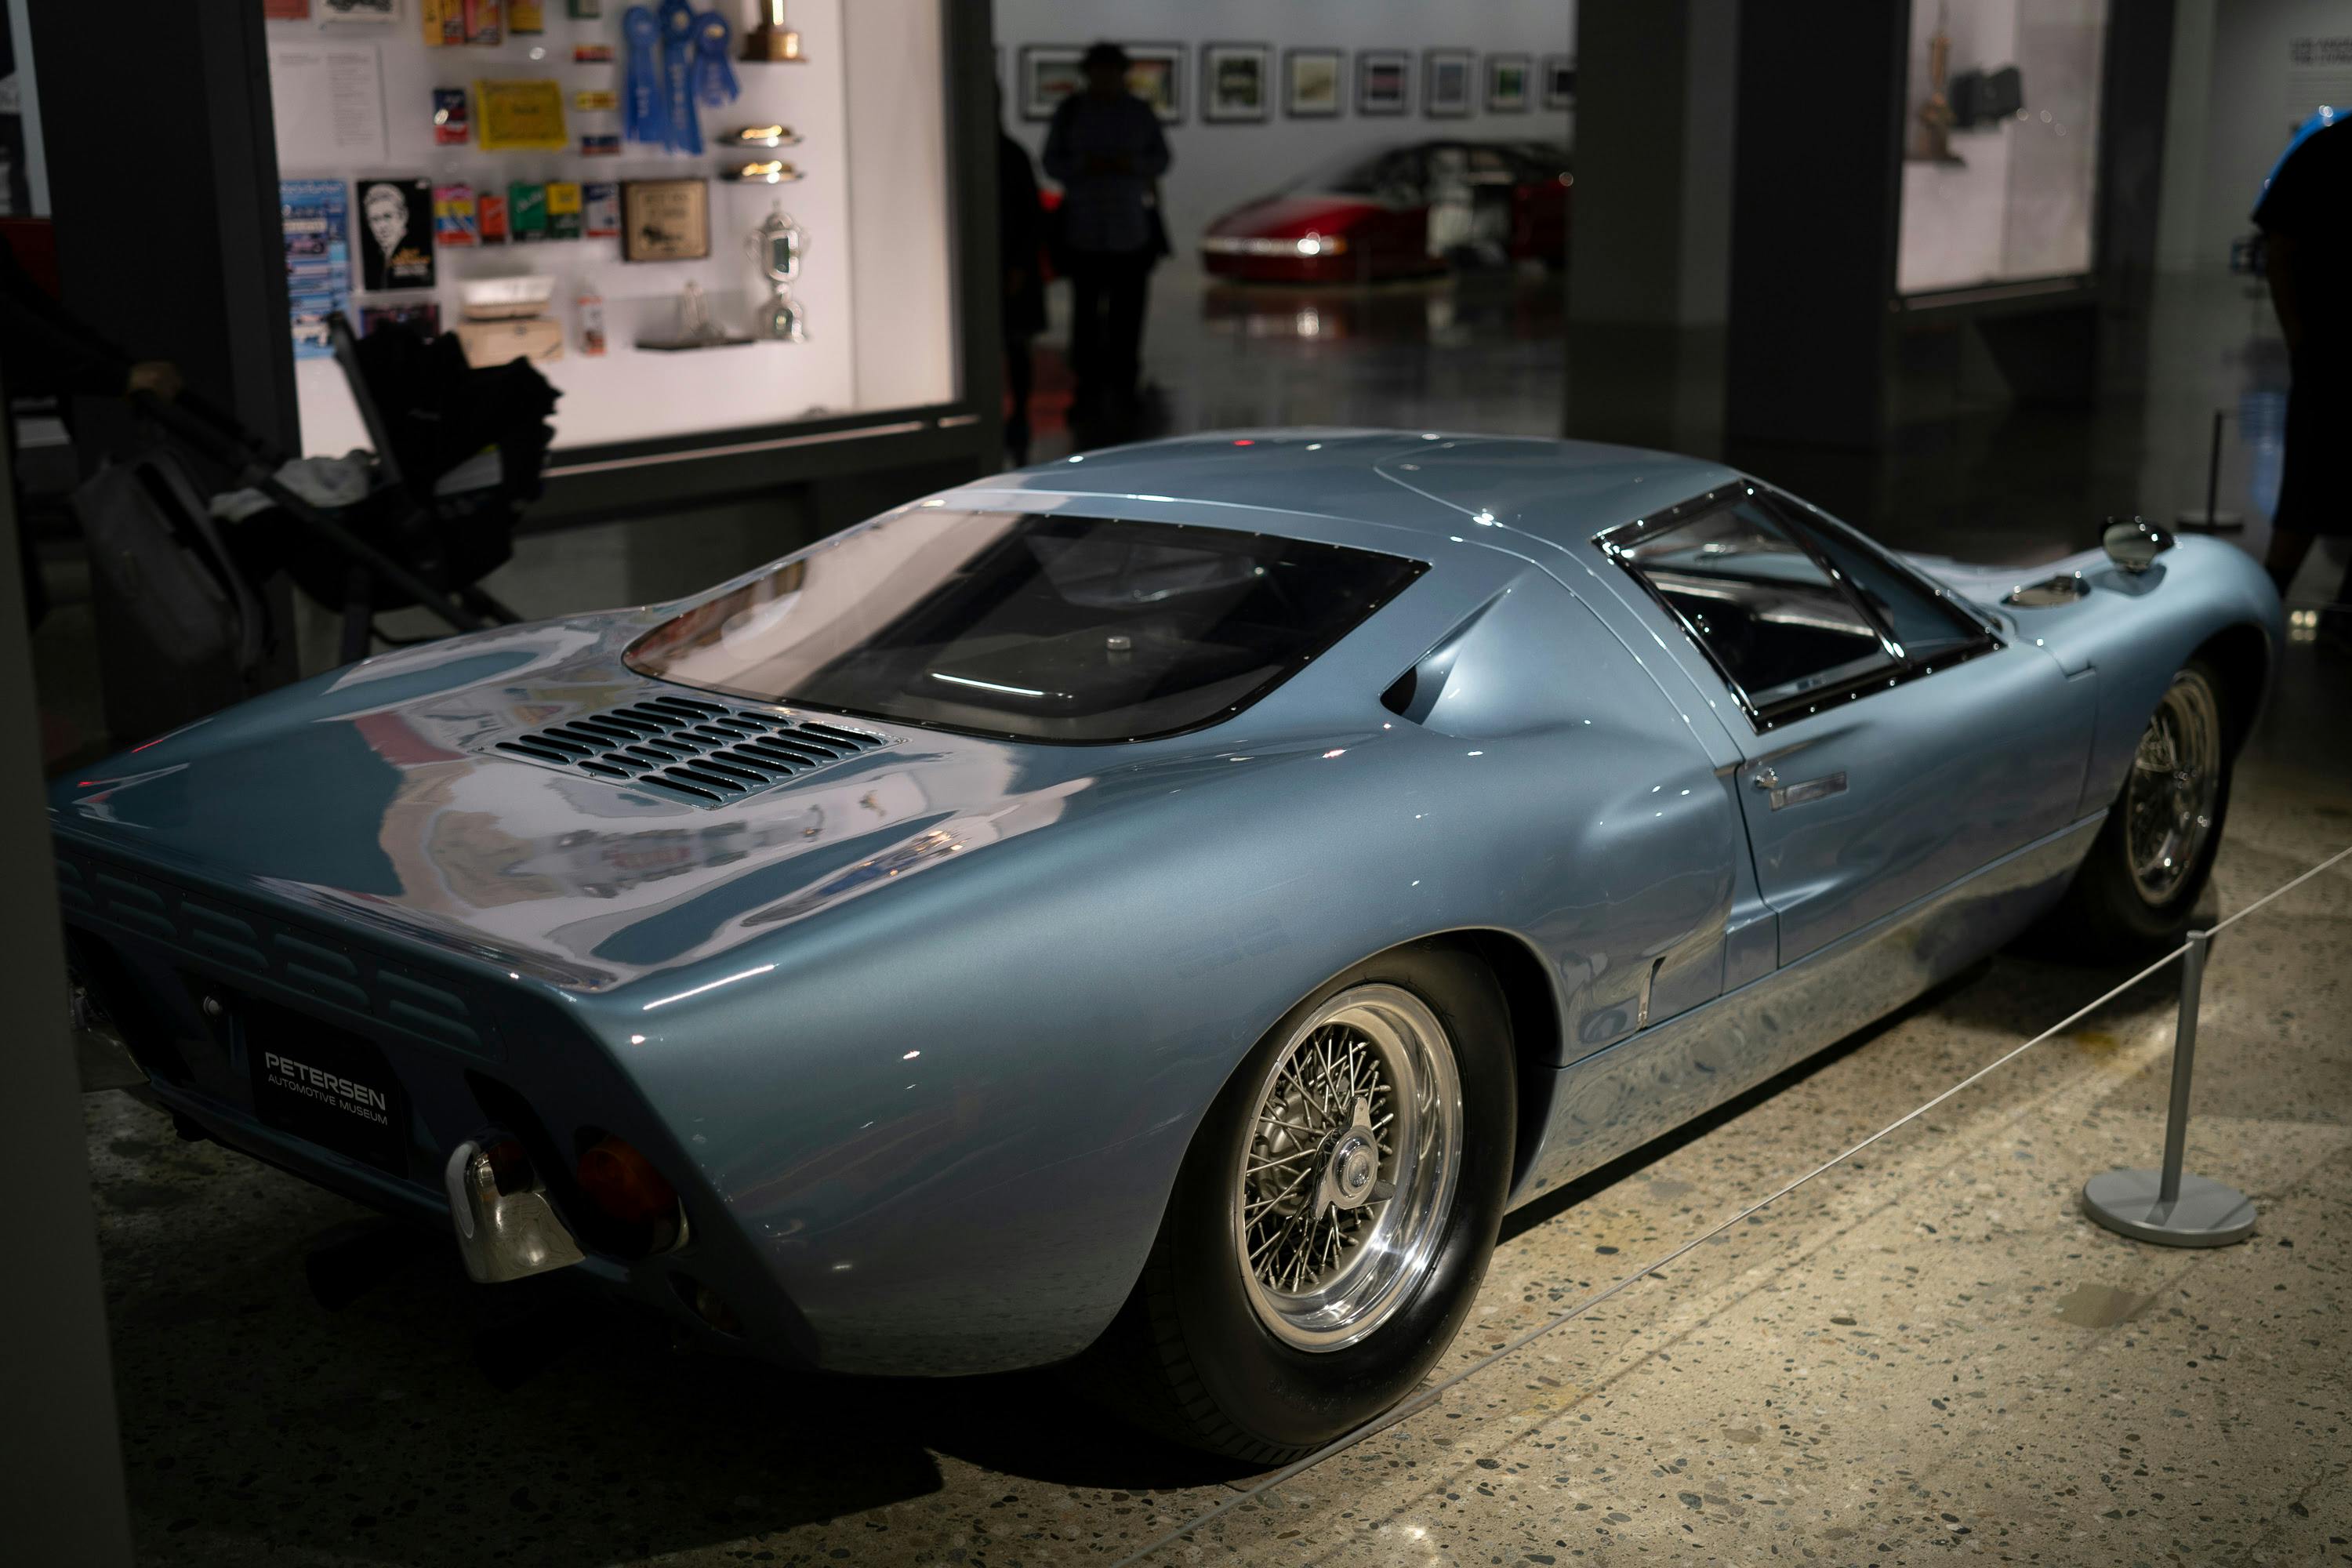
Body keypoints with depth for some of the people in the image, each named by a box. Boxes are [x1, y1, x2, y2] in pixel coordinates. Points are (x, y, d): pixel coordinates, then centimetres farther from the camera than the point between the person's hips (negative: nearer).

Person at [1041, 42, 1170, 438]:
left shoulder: (1140, 112, 6)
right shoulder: (1070, 111, 4)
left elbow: (1160, 159, 7)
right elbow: (1052, 162, 3)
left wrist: (1133, 165, -13)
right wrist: (1085, 165, -16)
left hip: (1132, 227, 1)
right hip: (1084, 226, -1)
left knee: (1127, 309, -1)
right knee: (1086, 306, -5)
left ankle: (1121, 388, 5)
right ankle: (1088, 387, 2)